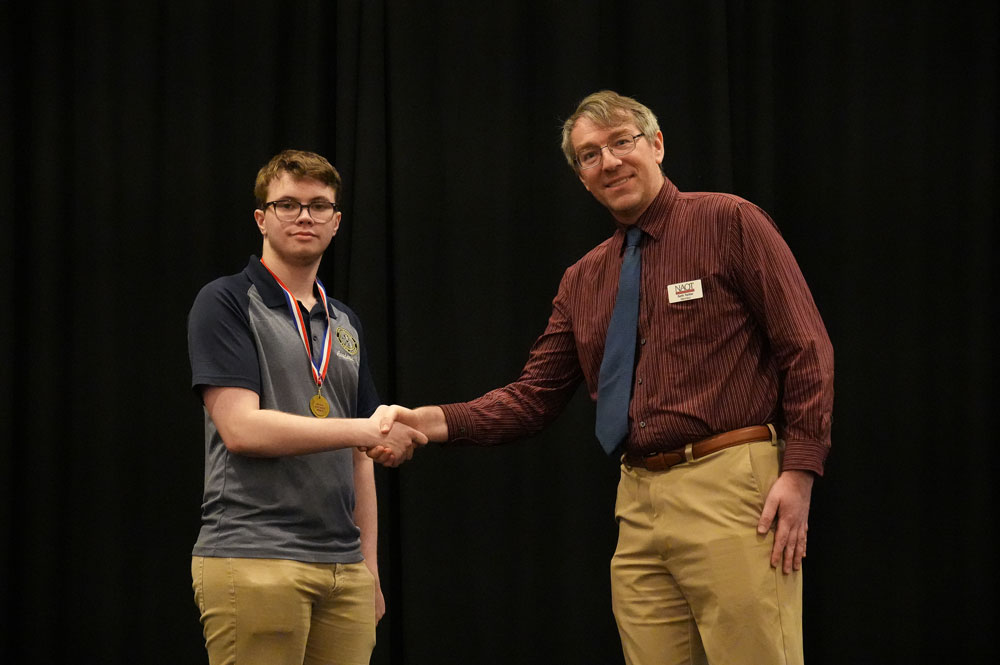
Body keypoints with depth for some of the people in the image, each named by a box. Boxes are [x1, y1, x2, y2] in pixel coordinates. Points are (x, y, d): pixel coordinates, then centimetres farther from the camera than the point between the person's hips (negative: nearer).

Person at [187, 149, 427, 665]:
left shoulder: (345, 323, 19)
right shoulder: (226, 303, -2)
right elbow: (241, 428, -14)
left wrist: (369, 567, 16)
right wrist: (366, 431, -16)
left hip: (342, 567, 6)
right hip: (253, 562, -6)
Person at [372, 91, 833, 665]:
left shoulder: (729, 223, 0)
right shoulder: (583, 282, 17)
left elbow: (806, 349, -4)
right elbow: (535, 397, 15)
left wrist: (799, 472, -14)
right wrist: (433, 421, -1)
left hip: (731, 489, -6)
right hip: (639, 504, 6)